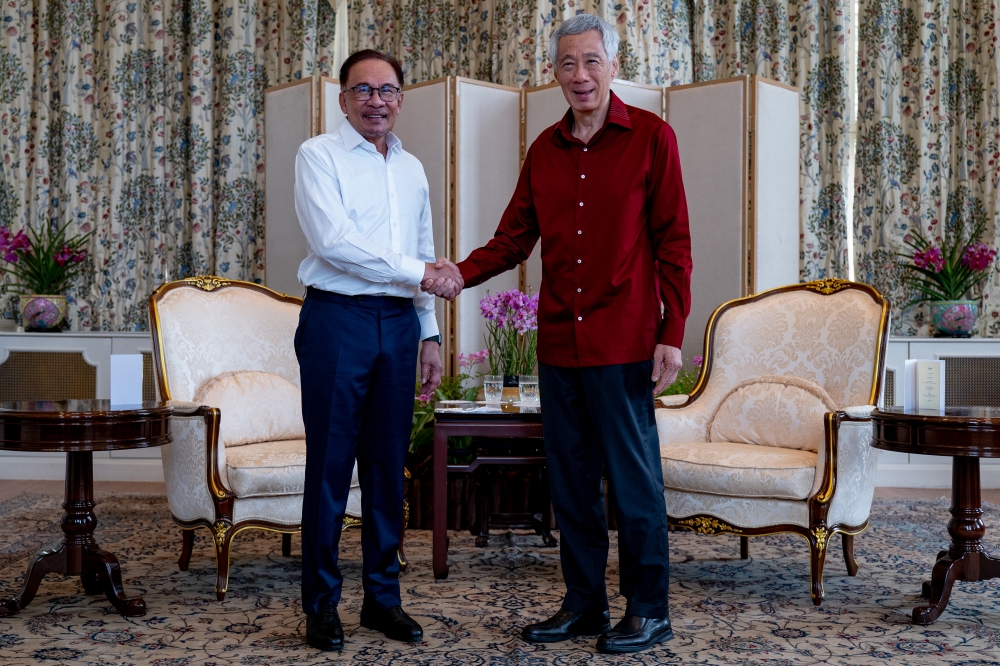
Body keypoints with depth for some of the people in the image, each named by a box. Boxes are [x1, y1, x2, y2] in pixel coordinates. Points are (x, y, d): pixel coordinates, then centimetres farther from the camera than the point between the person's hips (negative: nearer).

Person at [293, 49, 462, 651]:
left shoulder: (412, 170, 18)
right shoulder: (320, 156, -1)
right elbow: (333, 241, -15)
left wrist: (430, 334, 16)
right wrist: (420, 272, -14)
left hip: (398, 323, 5)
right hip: (337, 319, -5)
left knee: (388, 465, 9)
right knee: (330, 466, -1)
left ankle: (383, 595, 20)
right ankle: (322, 602, 11)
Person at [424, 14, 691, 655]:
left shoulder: (650, 136, -1)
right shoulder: (544, 150, 13)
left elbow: (673, 241, -4)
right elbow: (514, 238, 11)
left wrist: (672, 334, -10)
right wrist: (461, 273, -8)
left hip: (622, 344, -5)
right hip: (558, 342, 5)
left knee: (634, 477, 1)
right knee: (570, 476, 12)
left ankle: (649, 610, 16)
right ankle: (585, 602, 25)